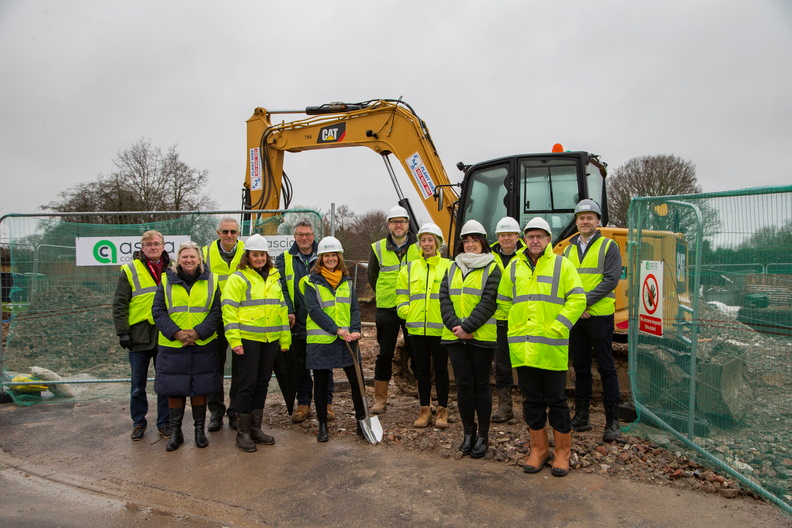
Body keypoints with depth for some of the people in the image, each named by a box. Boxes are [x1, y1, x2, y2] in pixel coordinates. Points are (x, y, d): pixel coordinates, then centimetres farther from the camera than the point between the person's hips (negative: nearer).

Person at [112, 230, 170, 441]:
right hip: (139, 335, -1)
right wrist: (122, 332, -8)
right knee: (138, 384, 9)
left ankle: (164, 422, 22)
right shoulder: (130, 271, 0)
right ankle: (138, 422, 25)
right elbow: (119, 304, -1)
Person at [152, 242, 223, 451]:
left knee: (200, 388, 7)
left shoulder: (210, 281, 4)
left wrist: (198, 332, -15)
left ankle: (200, 429, 23)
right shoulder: (166, 280, 4)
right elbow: (158, 311, -1)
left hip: (203, 345, 0)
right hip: (172, 345, 0)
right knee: (173, 389, 5)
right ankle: (175, 432, 21)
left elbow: (216, 312, -2)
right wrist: (176, 332, -14)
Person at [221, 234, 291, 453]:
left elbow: (282, 307, 17)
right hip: (247, 339, -5)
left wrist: (285, 338, 14)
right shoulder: (238, 278, -4)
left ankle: (256, 428, 24)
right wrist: (234, 340, -15)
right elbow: (229, 310, -9)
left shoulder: (274, 277, 13)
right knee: (248, 384, -1)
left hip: (271, 339, 6)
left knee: (263, 383, 11)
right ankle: (243, 432, 12)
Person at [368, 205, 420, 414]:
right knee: (385, 354, 5)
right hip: (386, 309, 1)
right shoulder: (378, 248, 4)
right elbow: (372, 277, 16)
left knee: (417, 353, 5)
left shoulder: (419, 246, 2)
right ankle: (380, 399, 16)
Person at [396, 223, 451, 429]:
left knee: (441, 369, 6)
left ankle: (442, 410, 19)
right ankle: (425, 409, 22)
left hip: (440, 328, -3)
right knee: (422, 369, 11)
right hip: (417, 327, 3)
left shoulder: (448, 267, 1)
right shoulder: (409, 269, 10)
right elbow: (401, 297, 12)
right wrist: (408, 313, -2)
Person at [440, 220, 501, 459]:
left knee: (481, 384, 4)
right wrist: (454, 325, -11)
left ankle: (483, 436, 16)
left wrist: (467, 327, -17)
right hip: (455, 337, 4)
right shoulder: (453, 268, 14)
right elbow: (444, 298, 4)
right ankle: (468, 433, 20)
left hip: (481, 337, -4)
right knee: (463, 384, 7)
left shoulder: (492, 269, 0)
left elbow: (488, 302, -11)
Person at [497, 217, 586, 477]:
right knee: (531, 400, 11)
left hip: (552, 346, -3)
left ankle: (563, 451, 21)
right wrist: (518, 326, 9)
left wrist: (557, 327, -12)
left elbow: (577, 299, -4)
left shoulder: (562, 265, 2)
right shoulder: (514, 267, 11)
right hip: (521, 345, 3)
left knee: (556, 399, 6)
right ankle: (539, 448, 25)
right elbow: (503, 301, 18)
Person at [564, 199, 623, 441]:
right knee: (580, 367, 11)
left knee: (606, 367, 0)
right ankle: (581, 417, 20)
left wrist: (585, 300, -17)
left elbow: (611, 279, -11)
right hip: (575, 316, 5)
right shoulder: (569, 249, 13)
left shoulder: (608, 246, -1)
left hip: (599, 315, -4)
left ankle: (612, 420, 9)